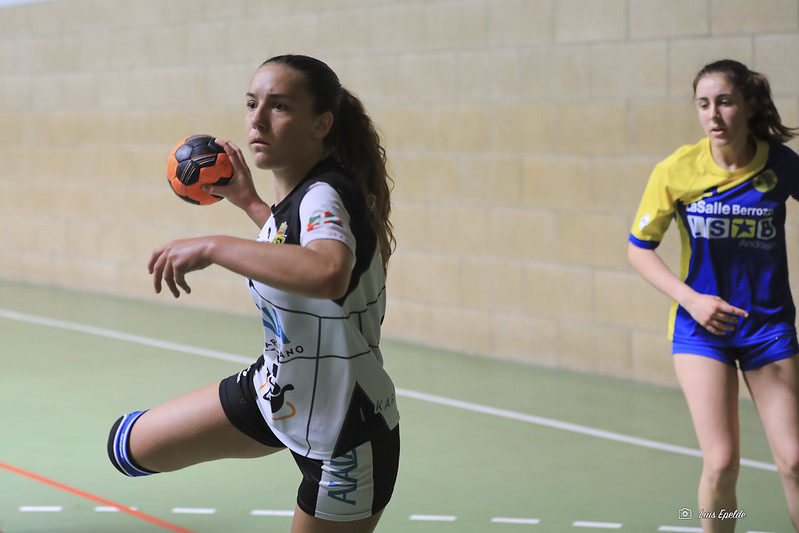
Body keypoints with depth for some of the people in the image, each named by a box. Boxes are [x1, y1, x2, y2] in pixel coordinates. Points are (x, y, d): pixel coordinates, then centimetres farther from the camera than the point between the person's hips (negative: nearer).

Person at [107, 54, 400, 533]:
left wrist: (211, 247, -44)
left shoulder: (327, 195, -27)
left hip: (344, 432, -8)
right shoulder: (294, 196, -1)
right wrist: (248, 201, 20)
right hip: (276, 389, 8)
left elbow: (327, 273, -52)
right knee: (133, 446, 14)